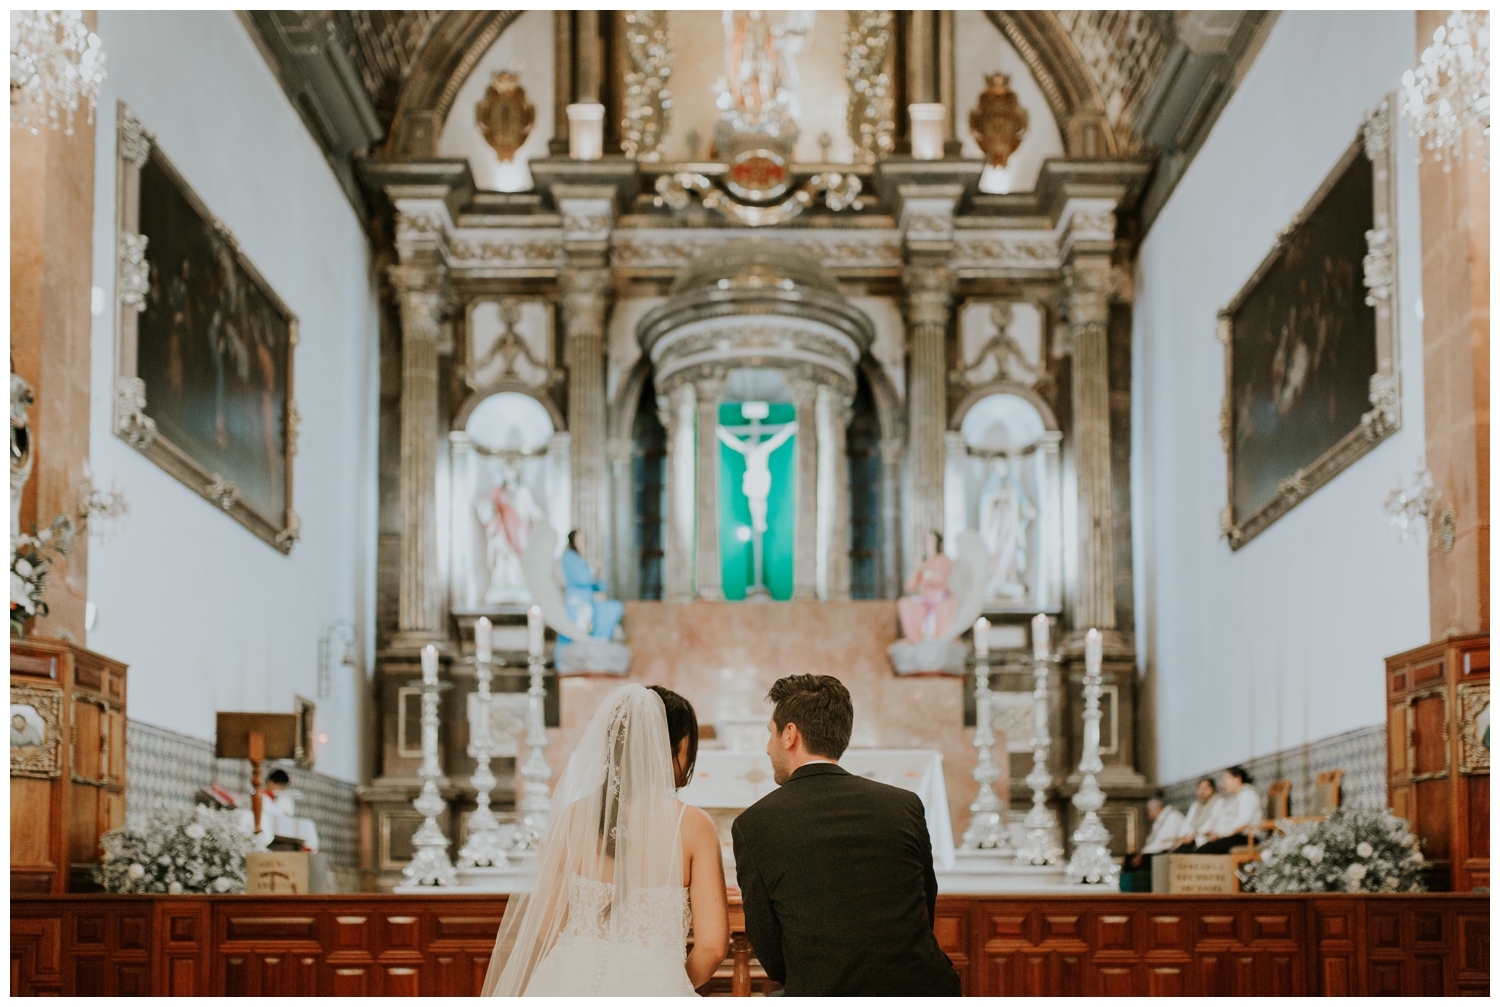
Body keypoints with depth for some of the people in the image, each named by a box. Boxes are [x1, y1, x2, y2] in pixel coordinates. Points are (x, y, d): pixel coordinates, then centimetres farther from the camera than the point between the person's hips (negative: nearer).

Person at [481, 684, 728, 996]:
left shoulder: (573, 816, 1)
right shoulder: (693, 824, -6)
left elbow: (545, 928, 6)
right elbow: (712, 946, -7)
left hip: (570, 988, 3)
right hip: (651, 992, -3)